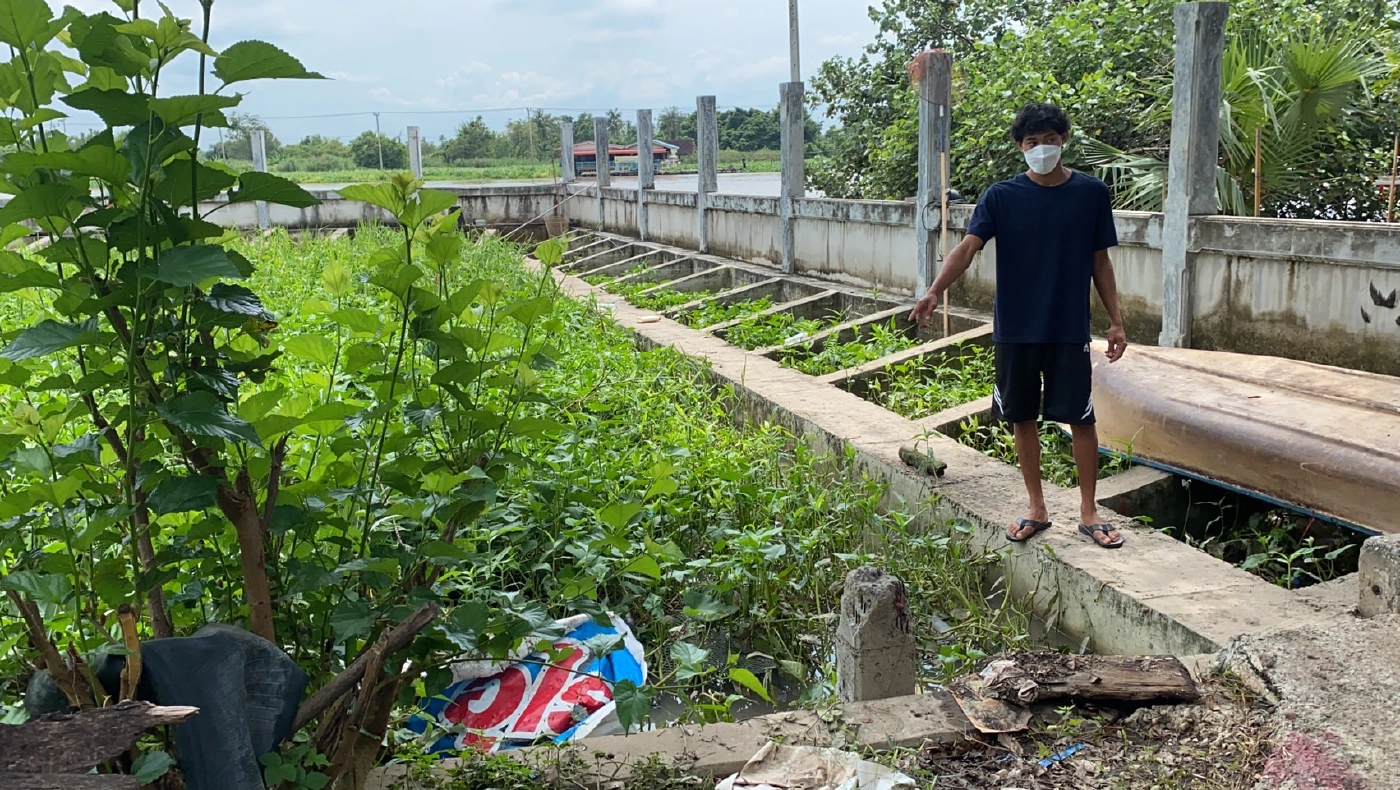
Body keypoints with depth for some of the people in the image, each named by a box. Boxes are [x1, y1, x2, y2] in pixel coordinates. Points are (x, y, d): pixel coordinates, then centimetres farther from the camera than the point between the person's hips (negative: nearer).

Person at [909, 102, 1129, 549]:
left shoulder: (1091, 193, 1)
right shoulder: (1001, 197, -2)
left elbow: (1100, 262, 6)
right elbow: (968, 247, -14)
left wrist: (1116, 321, 3)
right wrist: (934, 292, -30)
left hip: (1069, 329, 0)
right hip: (1015, 328, 1)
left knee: (1081, 418, 2)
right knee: (1023, 418, 8)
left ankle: (1088, 512, 17)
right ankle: (1037, 510, 23)